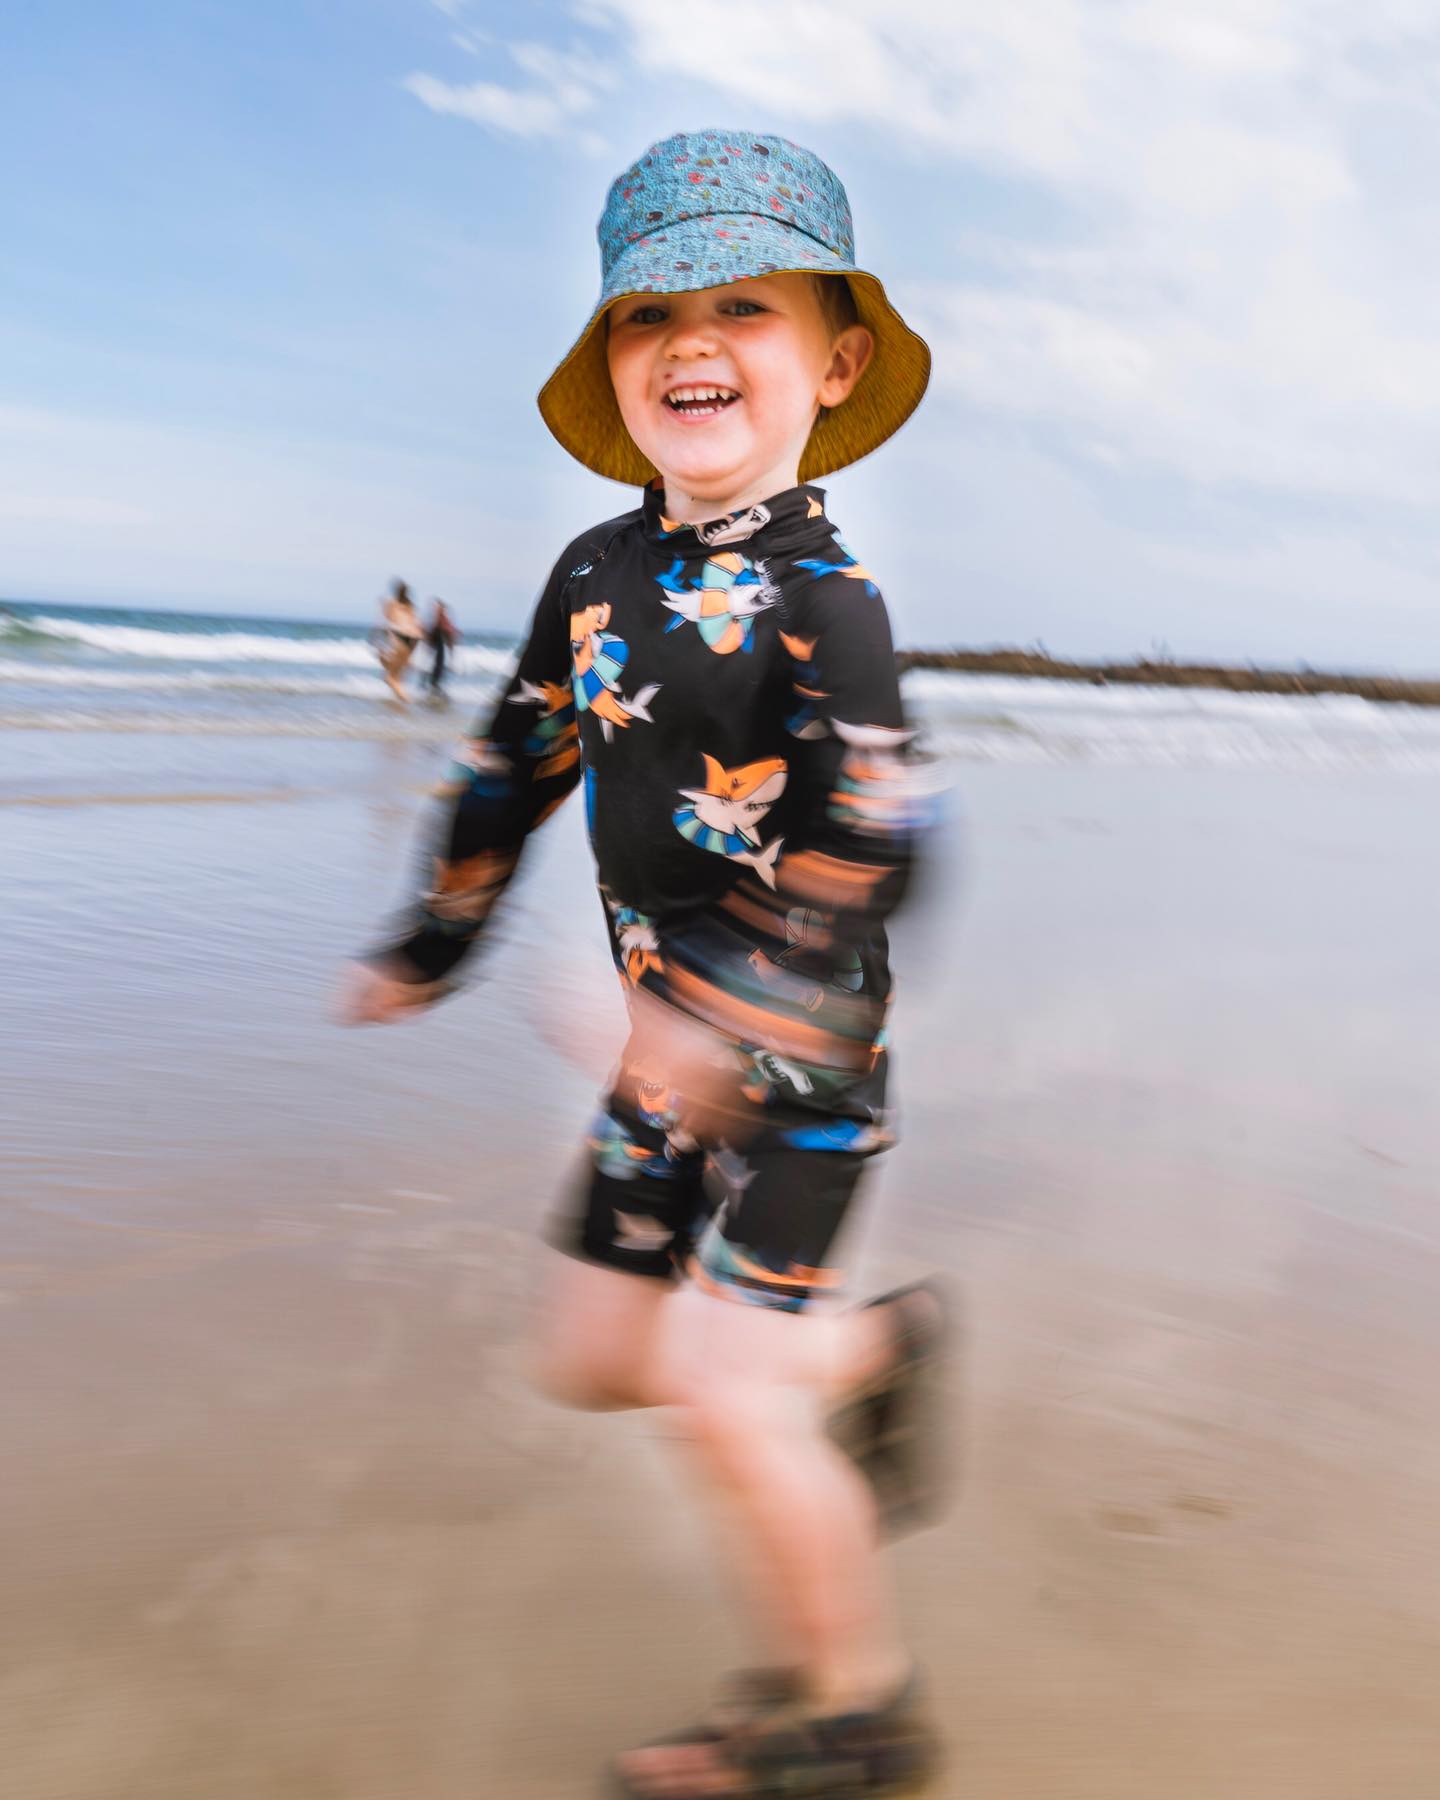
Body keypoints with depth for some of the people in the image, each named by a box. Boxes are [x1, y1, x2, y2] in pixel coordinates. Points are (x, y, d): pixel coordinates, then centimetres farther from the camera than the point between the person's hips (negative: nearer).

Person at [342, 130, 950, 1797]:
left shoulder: (819, 592, -17)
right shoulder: (597, 573, 4)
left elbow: (870, 845, -26)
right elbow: (515, 764, 16)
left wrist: (730, 1016, -34)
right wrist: (430, 945, 22)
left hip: (801, 1053, -7)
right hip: (671, 1046, 8)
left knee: (726, 1392, -6)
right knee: (593, 1350, 14)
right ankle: (875, 1354, 36)